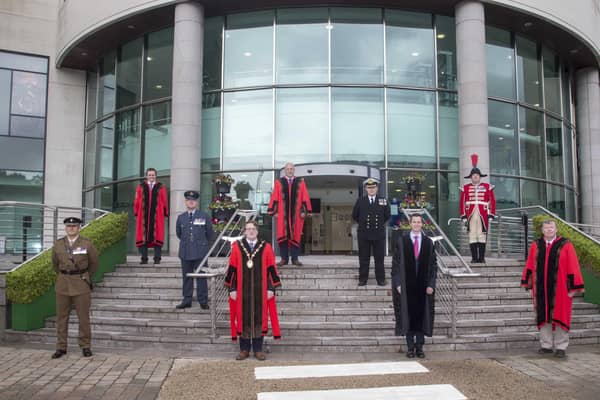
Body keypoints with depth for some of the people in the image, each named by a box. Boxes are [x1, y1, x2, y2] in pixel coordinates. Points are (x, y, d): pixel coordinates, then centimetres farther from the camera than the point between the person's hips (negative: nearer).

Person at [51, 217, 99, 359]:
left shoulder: (87, 244, -6)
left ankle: (86, 346, 13)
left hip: (81, 284, -2)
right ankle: (61, 347, 16)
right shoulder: (58, 244, 2)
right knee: (62, 317, 7)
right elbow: (55, 264, 18)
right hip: (63, 284, 2)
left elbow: (94, 263, 7)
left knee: (83, 317, 2)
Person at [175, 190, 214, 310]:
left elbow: (210, 233, 11)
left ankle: (203, 302, 7)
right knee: (187, 277, 7)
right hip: (185, 252, 2)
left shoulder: (204, 216, 2)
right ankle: (187, 301, 14)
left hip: (200, 252, -2)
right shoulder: (180, 217, 8)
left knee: (201, 277, 1)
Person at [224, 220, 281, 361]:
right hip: (242, 290, 0)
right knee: (243, 319, 6)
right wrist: (232, 289, -2)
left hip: (260, 291, 0)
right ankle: (244, 349, 19)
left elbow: (271, 269, 2)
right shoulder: (237, 247, 0)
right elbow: (232, 269, 1)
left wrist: (271, 288, -3)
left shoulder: (266, 248, 1)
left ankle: (258, 349, 17)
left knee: (259, 318, 6)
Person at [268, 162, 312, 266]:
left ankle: (295, 258, 10)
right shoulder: (279, 182, 7)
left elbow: (305, 198, 4)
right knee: (283, 236, 0)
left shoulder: (300, 182, 7)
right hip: (282, 214, 0)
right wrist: (273, 211, -3)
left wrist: (305, 211, -3)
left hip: (296, 214, 0)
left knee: (295, 236, 3)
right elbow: (274, 197, 3)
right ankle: (284, 258, 7)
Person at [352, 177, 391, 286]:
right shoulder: (360, 201, 1)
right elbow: (354, 216, 9)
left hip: (379, 234, 0)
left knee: (379, 258, 6)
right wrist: (363, 224, 9)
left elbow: (387, 215, 11)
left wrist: (379, 224, 10)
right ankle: (362, 279, 12)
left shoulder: (383, 201, 2)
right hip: (364, 234, 0)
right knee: (364, 258, 5)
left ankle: (380, 279, 15)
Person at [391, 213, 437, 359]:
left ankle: (419, 347, 14)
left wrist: (431, 284, -3)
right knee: (408, 315, 3)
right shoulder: (400, 241, 1)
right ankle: (410, 347, 12)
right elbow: (396, 263, 1)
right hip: (407, 285, -1)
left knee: (422, 315, 4)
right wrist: (398, 283, -6)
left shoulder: (428, 242, 6)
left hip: (423, 285, 2)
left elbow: (433, 265, 6)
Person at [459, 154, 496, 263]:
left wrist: (491, 216, 0)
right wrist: (464, 217, 1)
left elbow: (492, 202, 6)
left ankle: (481, 257, 6)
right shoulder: (465, 188, 8)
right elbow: (462, 203, 7)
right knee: (472, 236, 0)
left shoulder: (487, 187, 7)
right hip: (471, 216, 0)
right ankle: (474, 257, 5)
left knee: (482, 236, 1)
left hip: (483, 216, 0)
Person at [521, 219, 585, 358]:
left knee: (560, 317, 3)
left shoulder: (565, 245, -2)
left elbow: (573, 267, -4)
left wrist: (573, 287, -7)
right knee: (543, 317, 8)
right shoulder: (535, 246, 6)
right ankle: (546, 345, 19)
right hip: (541, 289, 3)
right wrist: (527, 282, 7)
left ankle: (561, 347, 13)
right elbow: (529, 266, 9)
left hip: (560, 289, -3)